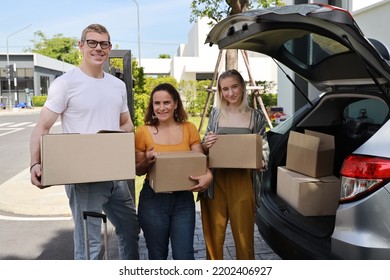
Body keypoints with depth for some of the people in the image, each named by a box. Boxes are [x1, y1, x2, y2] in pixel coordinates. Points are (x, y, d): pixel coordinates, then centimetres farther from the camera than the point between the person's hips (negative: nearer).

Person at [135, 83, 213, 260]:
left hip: (183, 199, 1)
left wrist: (208, 175, -24)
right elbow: (137, 171, 3)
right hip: (153, 200, 0)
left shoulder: (189, 129, 1)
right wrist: (148, 161, -19)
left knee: (184, 256, 1)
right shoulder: (143, 132, -3)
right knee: (157, 255, 13)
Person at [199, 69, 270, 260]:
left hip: (242, 181, -1)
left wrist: (261, 161, -14)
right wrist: (205, 145, -10)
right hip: (215, 180, 2)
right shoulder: (215, 114, 7)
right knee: (213, 235, 9)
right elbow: (204, 149, 13)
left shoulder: (256, 117, 3)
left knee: (244, 235, 6)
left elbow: (264, 148, 7)